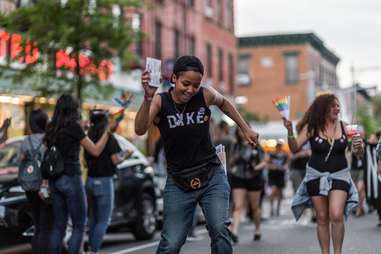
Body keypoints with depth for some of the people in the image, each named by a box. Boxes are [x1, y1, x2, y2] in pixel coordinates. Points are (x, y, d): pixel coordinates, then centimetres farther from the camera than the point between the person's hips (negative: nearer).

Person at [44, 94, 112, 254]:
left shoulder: (52, 128, 9)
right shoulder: (74, 127, -10)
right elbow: (95, 151, -7)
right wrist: (107, 131, -1)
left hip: (55, 180, 6)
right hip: (71, 179, -6)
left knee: (58, 225, 10)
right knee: (79, 226, 2)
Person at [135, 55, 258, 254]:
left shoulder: (205, 95, -6)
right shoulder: (160, 101, -13)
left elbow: (223, 102, 19)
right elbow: (140, 130, -31)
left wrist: (245, 129, 18)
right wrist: (148, 98, -46)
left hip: (212, 176, 2)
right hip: (179, 182, -1)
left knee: (219, 230, -16)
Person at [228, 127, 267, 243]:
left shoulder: (256, 146, -1)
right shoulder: (235, 146, 7)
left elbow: (264, 162, 1)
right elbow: (231, 163, 13)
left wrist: (256, 167, -19)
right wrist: (235, 159, -9)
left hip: (253, 178, -1)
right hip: (238, 178, 1)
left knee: (255, 207, 10)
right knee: (238, 206, -10)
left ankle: (258, 230, 29)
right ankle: (234, 232, -21)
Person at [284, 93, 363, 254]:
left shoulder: (344, 127, -2)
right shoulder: (311, 127, -4)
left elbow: (359, 154, 3)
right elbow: (295, 149, -5)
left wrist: (359, 147, -21)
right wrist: (290, 131, -21)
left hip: (339, 175, 0)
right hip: (316, 176, 0)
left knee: (336, 215, -16)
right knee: (322, 219, 6)